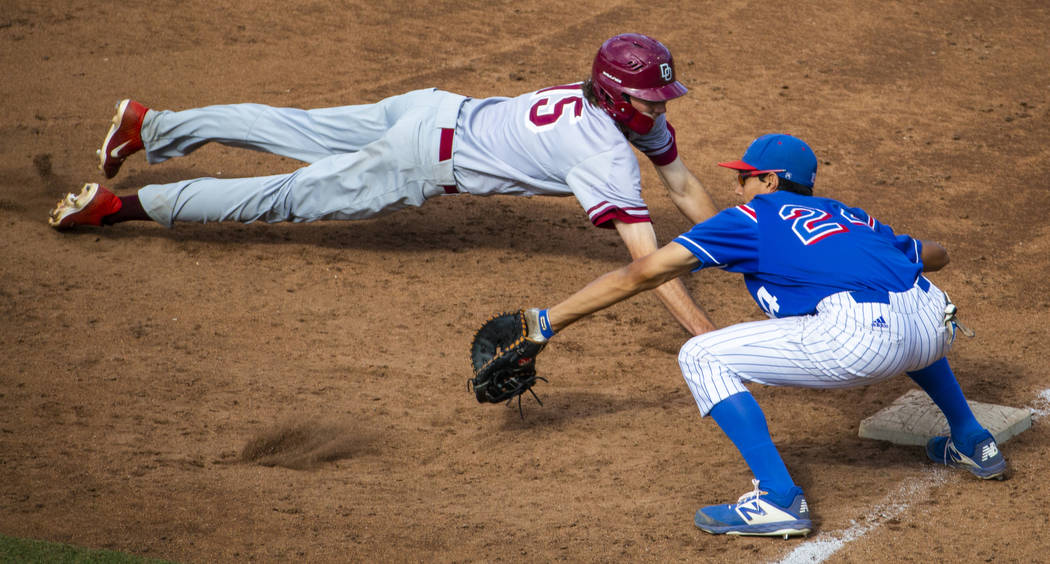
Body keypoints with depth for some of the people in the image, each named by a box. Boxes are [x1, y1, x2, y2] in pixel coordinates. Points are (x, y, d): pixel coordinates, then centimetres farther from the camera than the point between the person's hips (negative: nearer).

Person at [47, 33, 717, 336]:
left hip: (432, 111, 8)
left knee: (292, 132, 20)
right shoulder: (607, 153, -25)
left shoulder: (624, 107, 2)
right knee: (289, 197, -4)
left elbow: (685, 185, 14)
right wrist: (706, 335, -33)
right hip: (422, 162, -8)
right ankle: (118, 206, -4)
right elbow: (648, 258, -31)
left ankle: (150, 126, 33)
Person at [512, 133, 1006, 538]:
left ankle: (780, 499, -7)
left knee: (701, 358, 2)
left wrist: (546, 322, 14)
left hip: (862, 340, -7)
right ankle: (973, 443, 40)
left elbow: (645, 272, 11)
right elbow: (936, 255, 46)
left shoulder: (754, 217, 17)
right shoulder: (848, 214, 32)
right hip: (936, 330, 7)